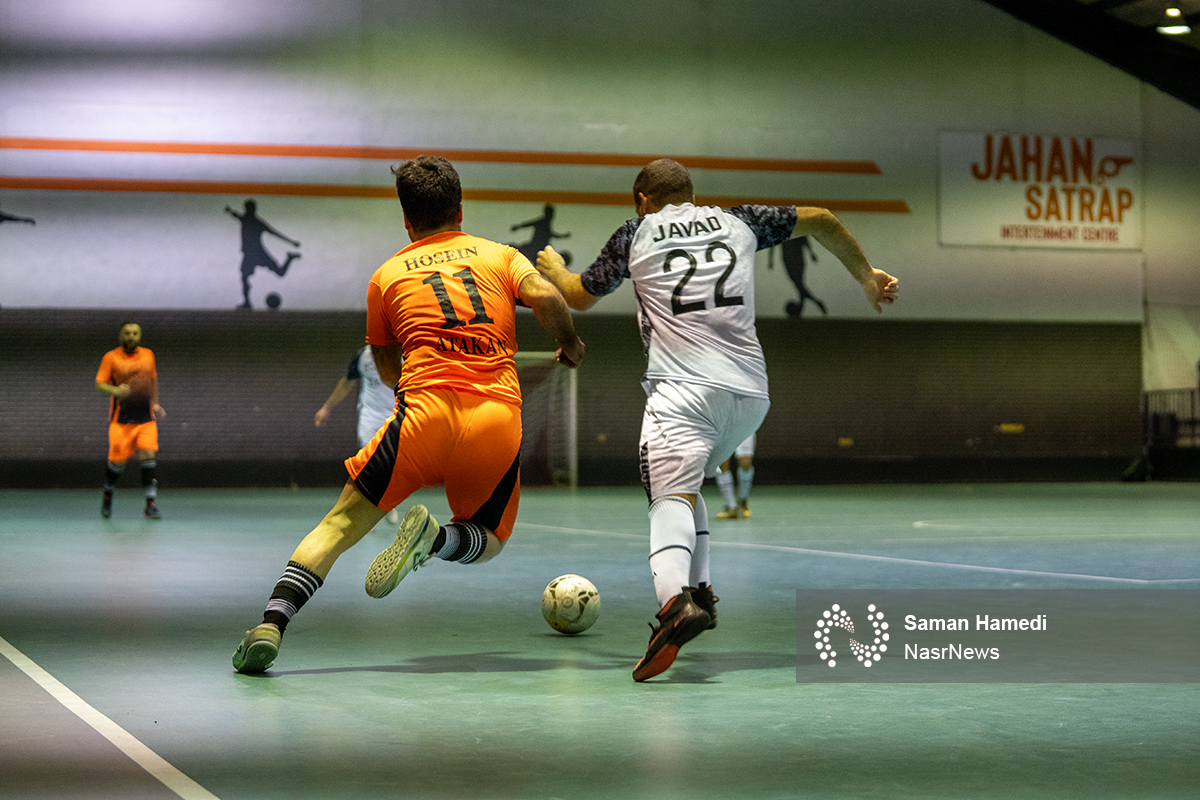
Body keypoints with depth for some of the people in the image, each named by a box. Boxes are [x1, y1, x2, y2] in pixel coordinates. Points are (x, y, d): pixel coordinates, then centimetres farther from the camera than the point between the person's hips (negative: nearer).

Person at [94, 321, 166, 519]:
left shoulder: (148, 355, 10)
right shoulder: (111, 357, -2)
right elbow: (99, 384, -6)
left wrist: (155, 403, 19)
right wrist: (115, 390, -25)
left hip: (146, 419, 2)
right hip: (121, 419, -2)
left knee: (149, 456, -13)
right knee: (117, 461, -3)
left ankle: (151, 505, -12)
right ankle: (108, 495, 27)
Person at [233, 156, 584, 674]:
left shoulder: (387, 275, 20)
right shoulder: (499, 254, 19)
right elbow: (545, 297, 0)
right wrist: (569, 346, 18)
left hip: (425, 416, -1)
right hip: (499, 420, 1)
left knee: (341, 524, 9)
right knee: (485, 542, 22)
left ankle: (270, 625, -10)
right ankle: (434, 537, -12)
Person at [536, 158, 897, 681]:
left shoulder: (635, 235, 13)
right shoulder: (737, 222, 20)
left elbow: (580, 297, 26)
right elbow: (820, 220, 30)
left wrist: (554, 270, 48)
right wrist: (865, 275, 44)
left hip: (682, 388, -4)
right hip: (750, 389, 4)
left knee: (671, 496, -17)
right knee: (686, 482, 25)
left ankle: (676, 600, -44)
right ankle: (698, 591, 12)